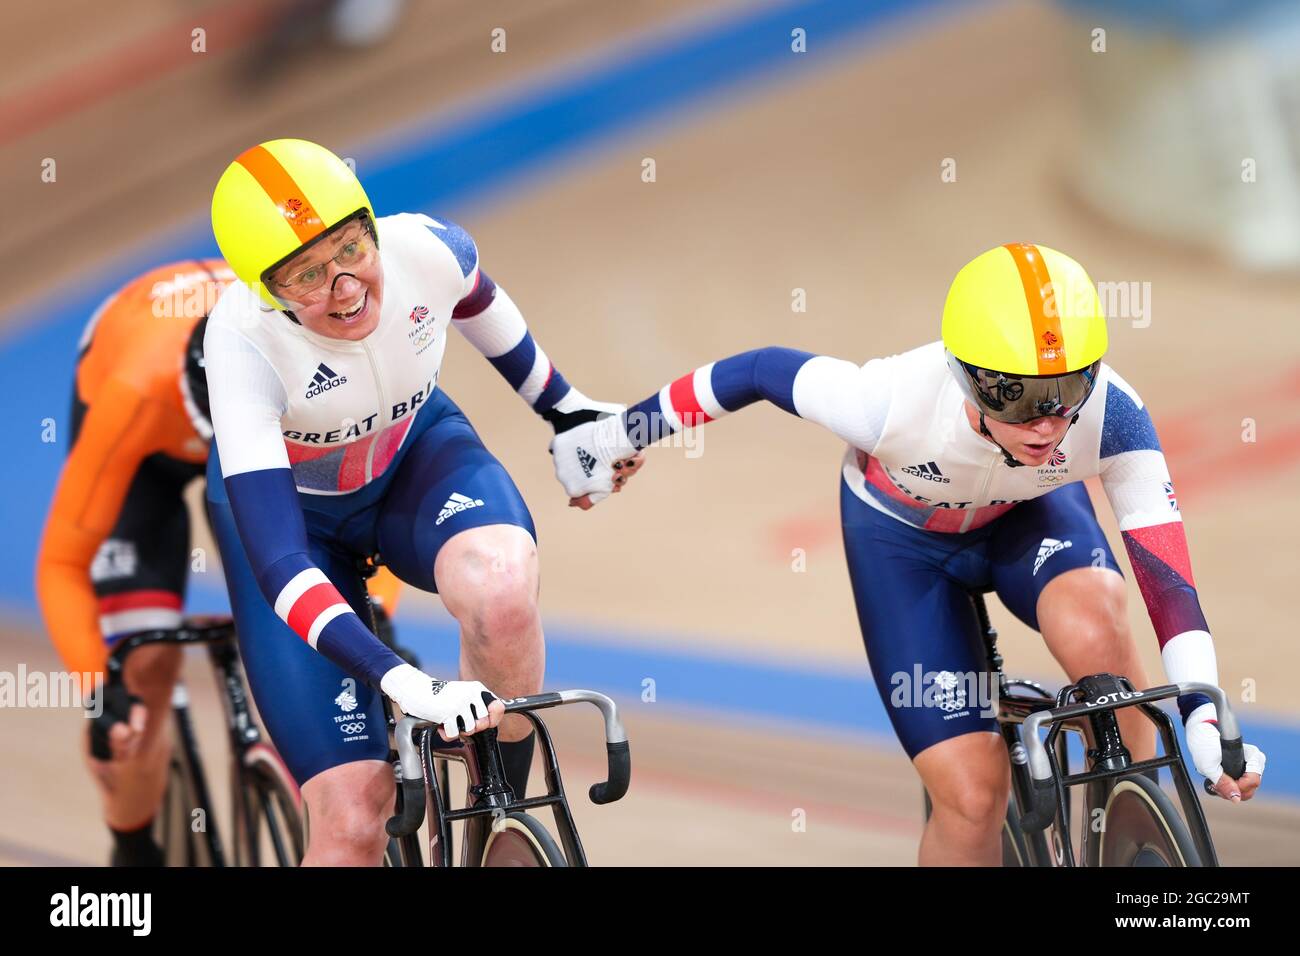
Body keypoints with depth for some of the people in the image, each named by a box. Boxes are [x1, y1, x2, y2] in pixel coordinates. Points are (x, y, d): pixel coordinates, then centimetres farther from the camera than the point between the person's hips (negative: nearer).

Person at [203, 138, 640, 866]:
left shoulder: (428, 250, -27)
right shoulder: (242, 341, -35)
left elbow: (479, 304, 1)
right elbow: (277, 560, -40)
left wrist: (568, 411, 15)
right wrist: (406, 685, -50)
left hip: (413, 448, 2)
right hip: (285, 499, -2)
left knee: (502, 584, -36)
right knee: (354, 813, -14)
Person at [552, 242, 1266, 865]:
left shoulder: (1110, 412, -36)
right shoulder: (897, 401, -40)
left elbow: (1162, 565, -32)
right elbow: (762, 371, -24)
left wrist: (1205, 713, -41)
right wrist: (614, 435, -12)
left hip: (1028, 513, 1)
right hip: (902, 533, -1)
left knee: (1093, 621, -34)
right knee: (972, 798, -13)